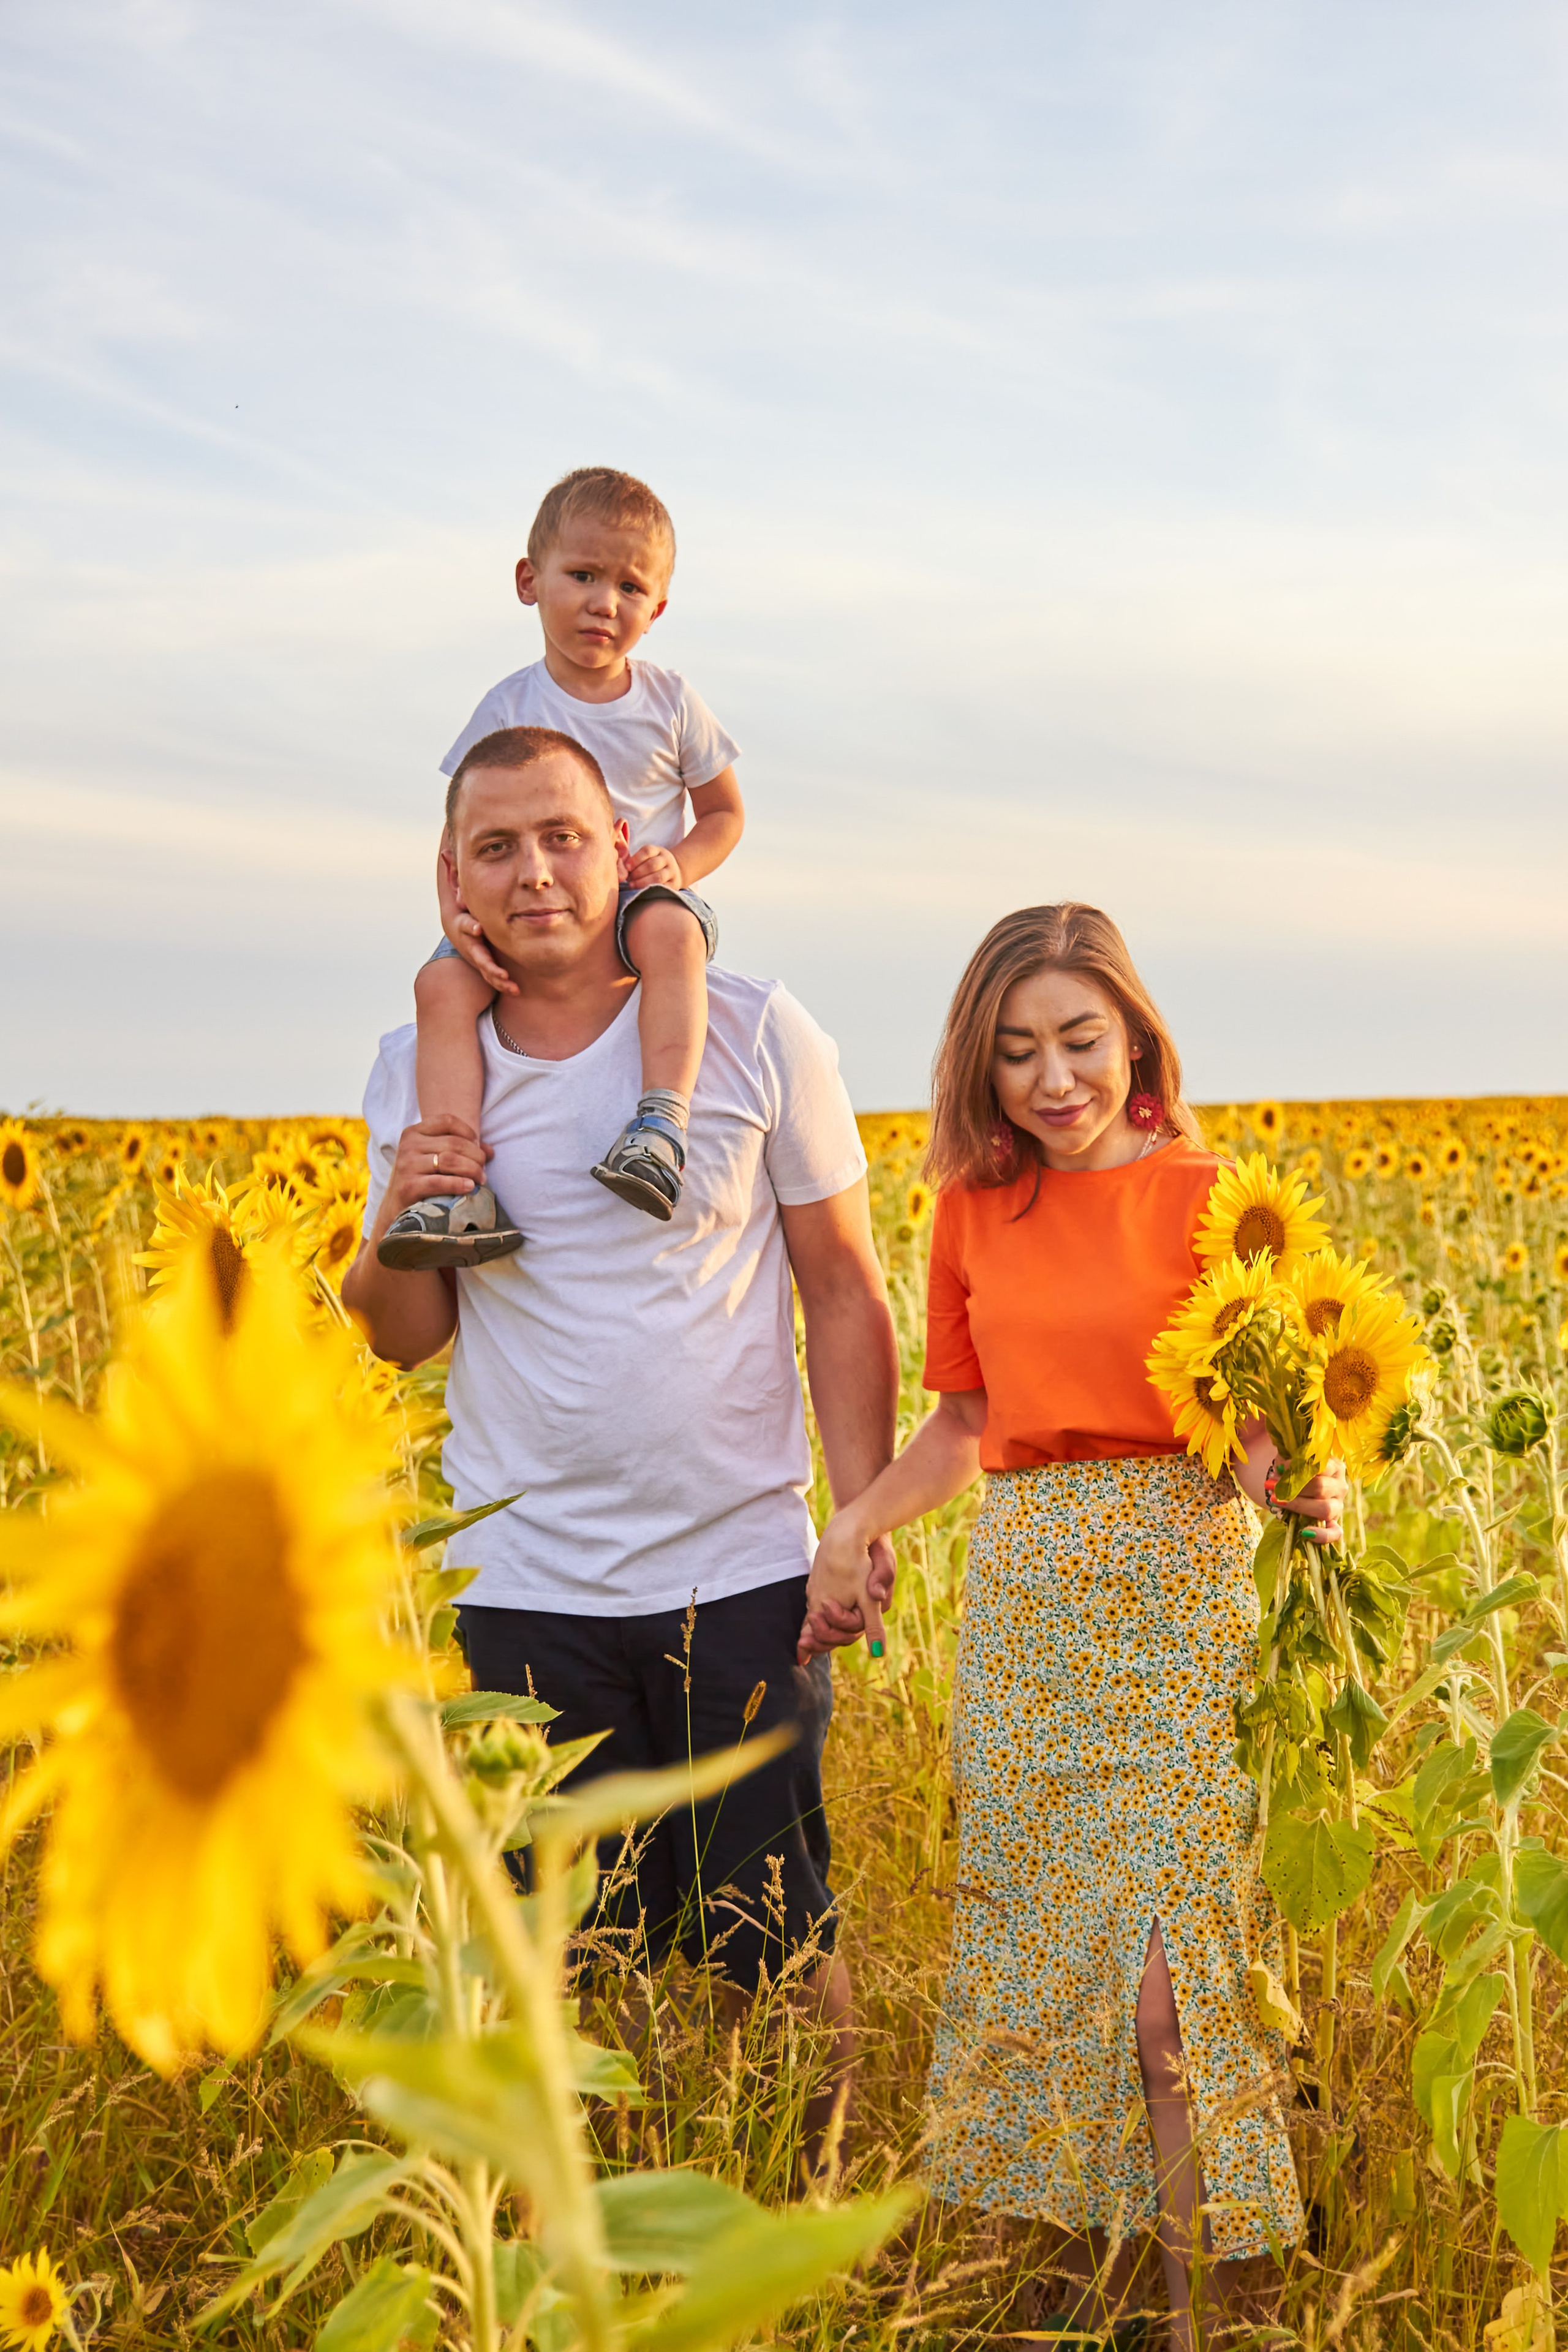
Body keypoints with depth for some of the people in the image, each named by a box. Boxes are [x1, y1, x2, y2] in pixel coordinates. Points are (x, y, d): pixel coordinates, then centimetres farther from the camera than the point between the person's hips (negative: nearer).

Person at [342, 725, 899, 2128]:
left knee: (774, 1949, 8)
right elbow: (402, 1338, 7)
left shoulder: (758, 1035, -4)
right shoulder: (418, 1069, 3)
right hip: (529, 1589, 2)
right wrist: (396, 1222, -14)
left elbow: (845, 1297, 1)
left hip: (738, 1574, -2)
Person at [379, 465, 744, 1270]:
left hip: (644, 895, -1)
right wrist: (456, 915, -21)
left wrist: (678, 863, -11)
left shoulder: (670, 701, 3)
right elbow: (459, 840, 1)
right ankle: (464, 1195, -38)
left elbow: (726, 813, 12)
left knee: (667, 930, -39)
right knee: (442, 982, -28)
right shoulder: (507, 709, 1)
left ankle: (662, 1124, -47)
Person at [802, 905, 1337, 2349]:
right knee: (1037, 1949, 10)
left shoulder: (1213, 1197, -5)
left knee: (1169, 1984, -8)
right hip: (1023, 1598, 4)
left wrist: (1309, 1485, -25)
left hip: (1174, 1595, -4)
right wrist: (853, 1526, 1)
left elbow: (1270, 1418, -3)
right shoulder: (978, 1207, 7)